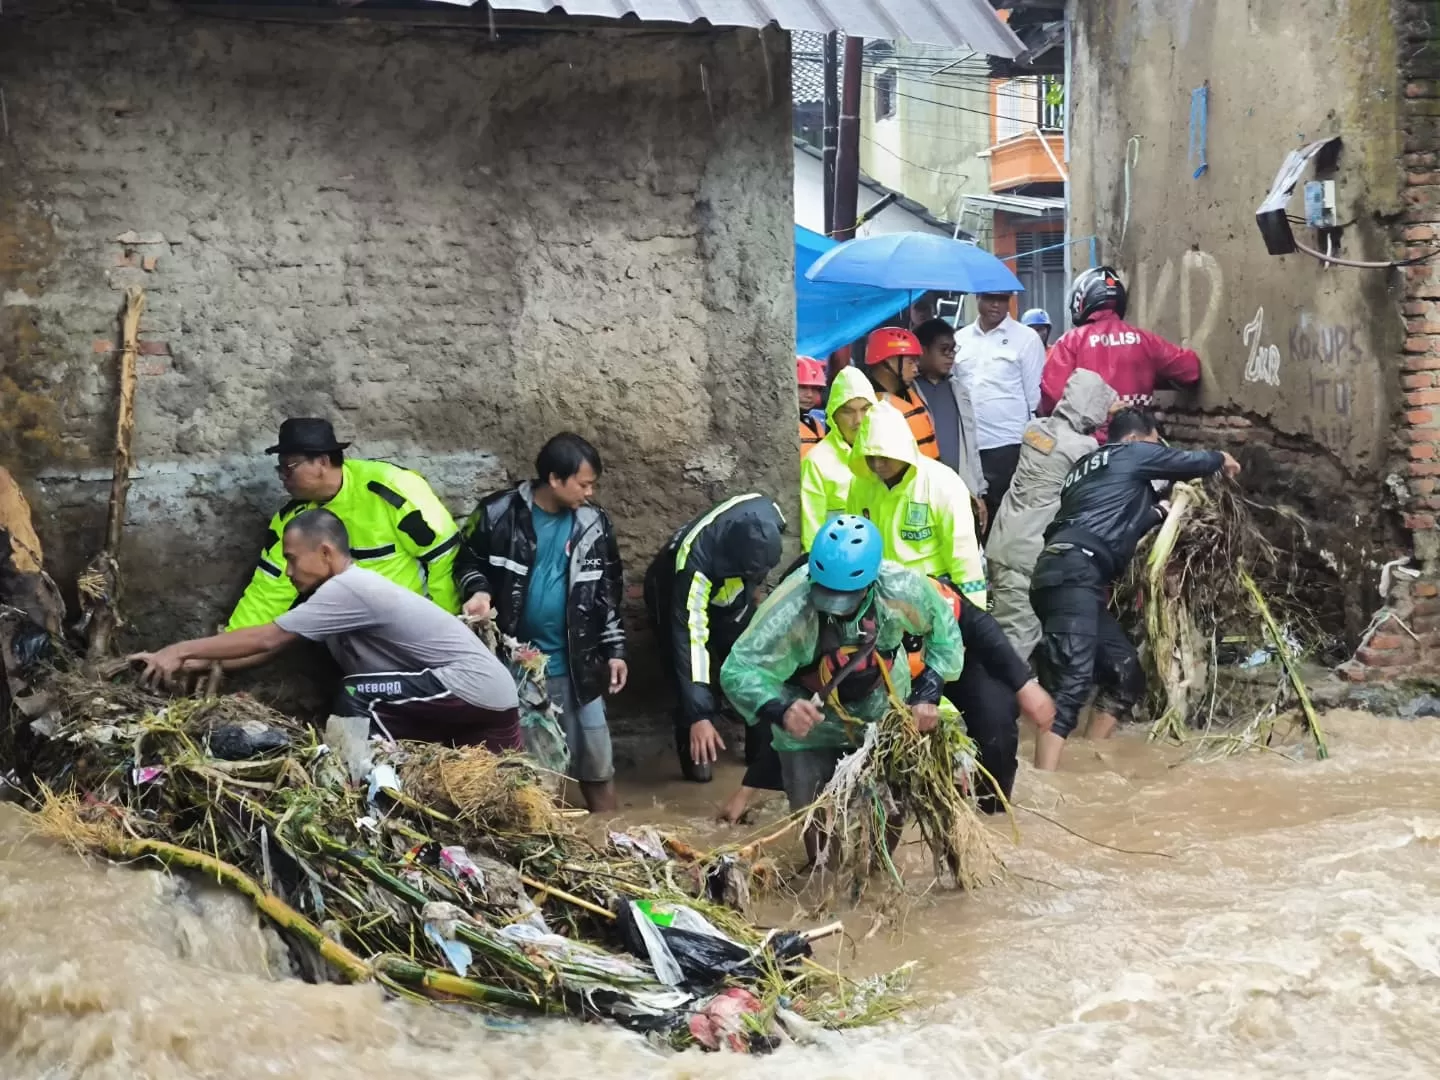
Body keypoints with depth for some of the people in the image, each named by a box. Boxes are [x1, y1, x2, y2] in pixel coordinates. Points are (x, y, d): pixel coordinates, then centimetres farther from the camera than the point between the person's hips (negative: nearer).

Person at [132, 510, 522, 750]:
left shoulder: (349, 588, -17)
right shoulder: (344, 589, 12)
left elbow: (266, 639, -15)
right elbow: (272, 646, 13)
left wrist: (182, 650, -10)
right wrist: (202, 661, 6)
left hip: (477, 688, -10)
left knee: (355, 699, -14)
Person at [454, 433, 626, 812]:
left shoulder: (594, 524, -1)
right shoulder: (499, 513, -10)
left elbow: (608, 592, 8)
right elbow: (467, 561, 4)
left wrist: (614, 650, 5)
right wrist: (478, 591, -17)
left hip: (574, 664, 2)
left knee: (595, 759, 6)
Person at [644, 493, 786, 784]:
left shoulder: (766, 516, -32)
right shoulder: (695, 565, -45)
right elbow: (690, 637, -45)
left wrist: (751, 586, 11)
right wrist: (699, 715, -48)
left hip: (732, 597, 5)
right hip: (678, 601, -5)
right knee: (702, 683, -14)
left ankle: (763, 752, 19)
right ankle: (696, 757, 6)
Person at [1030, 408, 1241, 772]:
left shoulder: (1088, 465, 33)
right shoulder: (1133, 453, 11)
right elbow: (1191, 461, 20)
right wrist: (1221, 458, 40)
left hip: (1067, 575, 10)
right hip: (1073, 573, -10)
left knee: (1126, 674, 16)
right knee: (1071, 684, -21)